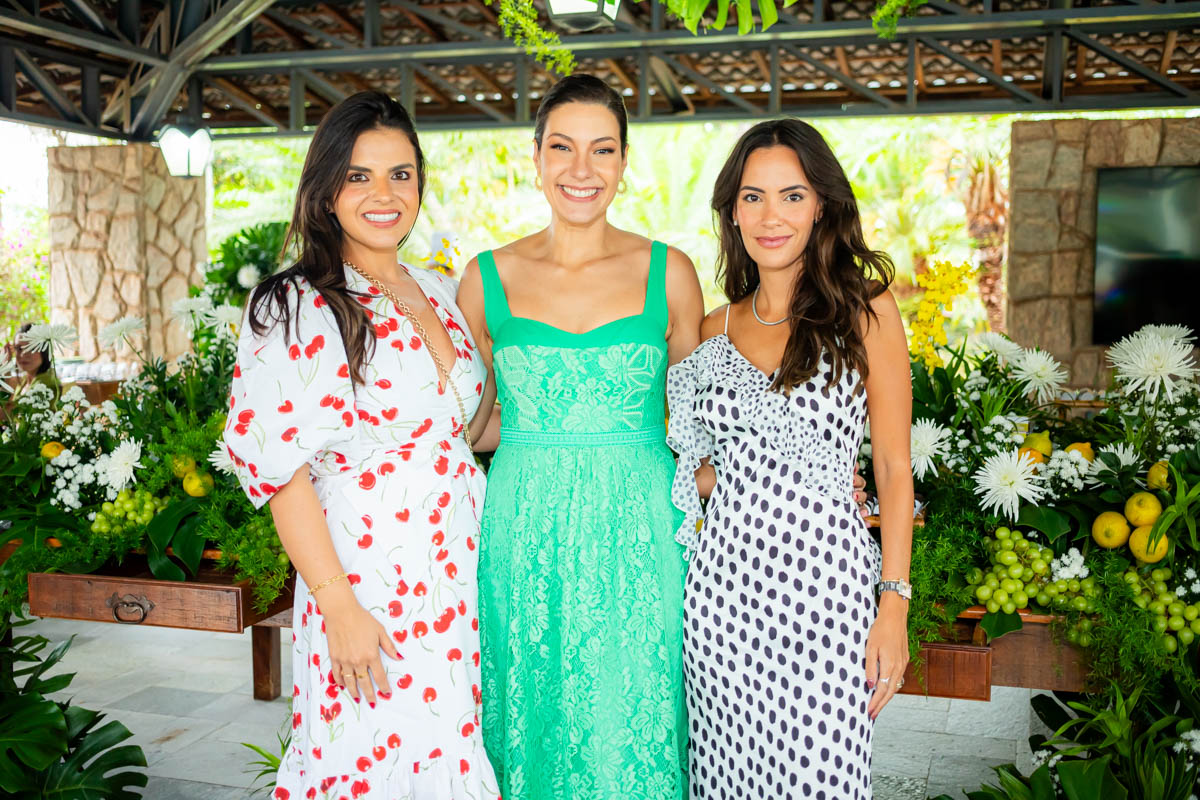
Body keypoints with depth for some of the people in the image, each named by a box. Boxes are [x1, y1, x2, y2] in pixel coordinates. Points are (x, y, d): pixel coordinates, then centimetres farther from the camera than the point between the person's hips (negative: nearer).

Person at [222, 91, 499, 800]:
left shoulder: (438, 293, 9)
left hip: (460, 573, 6)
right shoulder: (297, 309, -11)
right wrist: (338, 606, -17)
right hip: (369, 582, -6)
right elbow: (281, 469, -14)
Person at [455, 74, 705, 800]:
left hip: (636, 539, 0)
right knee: (533, 730, 10)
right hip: (525, 540, 1)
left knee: (630, 733, 7)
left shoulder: (667, 274, 2)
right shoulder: (488, 278, 3)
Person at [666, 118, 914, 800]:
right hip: (726, 576, 4)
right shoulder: (717, 328, 10)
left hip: (823, 575, -3)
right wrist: (707, 476, -2)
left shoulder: (865, 309, -1)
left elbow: (894, 467, -3)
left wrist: (895, 604, -9)